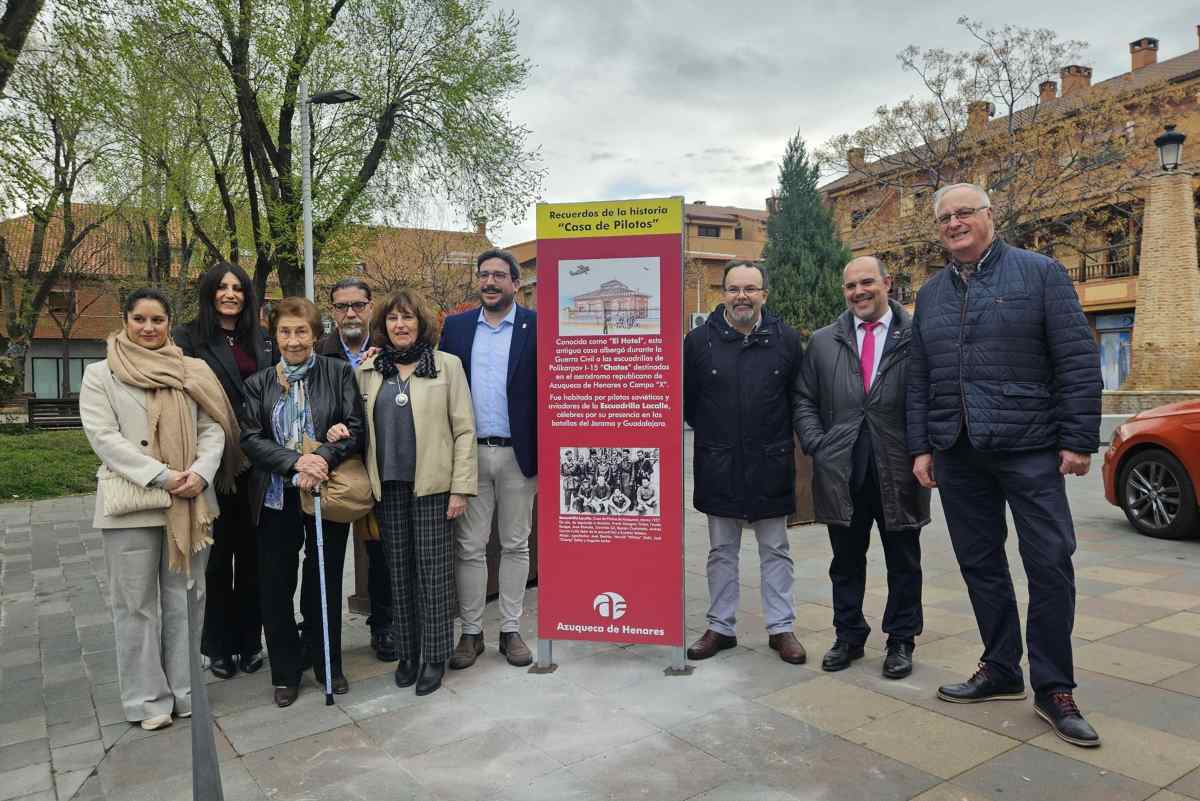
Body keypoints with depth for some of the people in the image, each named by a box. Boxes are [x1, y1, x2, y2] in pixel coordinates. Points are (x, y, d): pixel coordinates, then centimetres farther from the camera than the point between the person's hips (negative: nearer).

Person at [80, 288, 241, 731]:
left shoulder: (192, 373, 10)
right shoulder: (101, 375, 4)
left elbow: (213, 429, 5)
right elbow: (103, 436, -7)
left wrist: (200, 473, -13)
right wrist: (161, 475, -16)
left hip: (190, 503, 2)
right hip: (130, 502, -2)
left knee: (184, 599, 10)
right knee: (136, 603, 5)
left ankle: (184, 689, 22)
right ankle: (147, 698, 17)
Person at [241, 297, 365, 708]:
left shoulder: (339, 374, 0)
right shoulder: (258, 384, 6)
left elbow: (355, 429, -5)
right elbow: (250, 439, -3)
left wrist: (322, 459, -22)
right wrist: (296, 461, -19)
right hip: (276, 499, 2)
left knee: (326, 582, 9)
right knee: (276, 586, 7)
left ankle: (328, 665, 26)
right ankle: (285, 671, 24)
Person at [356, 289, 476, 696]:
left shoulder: (447, 365, 1)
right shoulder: (368, 369, 9)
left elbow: (464, 430, -2)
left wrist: (461, 488, -8)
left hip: (432, 484, -3)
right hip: (387, 486, 3)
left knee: (433, 570, 1)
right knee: (399, 570, 9)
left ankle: (434, 656, 14)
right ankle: (406, 652, 22)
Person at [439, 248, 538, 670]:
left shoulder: (537, 326, -2)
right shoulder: (456, 326, 7)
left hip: (518, 455, -2)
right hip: (469, 454, 2)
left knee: (515, 545, 10)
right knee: (469, 547, 8)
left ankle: (511, 630, 23)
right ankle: (471, 632, 21)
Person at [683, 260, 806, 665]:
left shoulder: (786, 339, 0)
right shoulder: (700, 340, -2)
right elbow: (685, 399, 6)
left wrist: (778, 437, 5)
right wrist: (713, 434, 7)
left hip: (770, 464, 0)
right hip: (718, 465, 0)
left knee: (775, 551, 10)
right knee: (721, 551, 11)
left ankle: (780, 627, 22)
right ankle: (721, 627, 23)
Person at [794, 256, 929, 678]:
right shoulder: (823, 342, 7)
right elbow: (804, 401, 9)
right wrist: (817, 446, -3)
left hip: (899, 471, -2)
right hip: (841, 472, 2)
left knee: (903, 563, 11)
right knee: (846, 562, 13)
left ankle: (901, 641, 26)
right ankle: (848, 636, 28)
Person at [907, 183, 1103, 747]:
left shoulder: (1040, 273, 0)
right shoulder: (930, 293, 13)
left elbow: (1078, 359, -5)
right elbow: (918, 380, 13)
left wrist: (1078, 439, -10)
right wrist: (921, 447, 7)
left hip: (1029, 447, -4)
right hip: (958, 455, 4)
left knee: (1050, 563, -2)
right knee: (980, 564, 10)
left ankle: (1053, 688, 12)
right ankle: (1001, 670, 24)